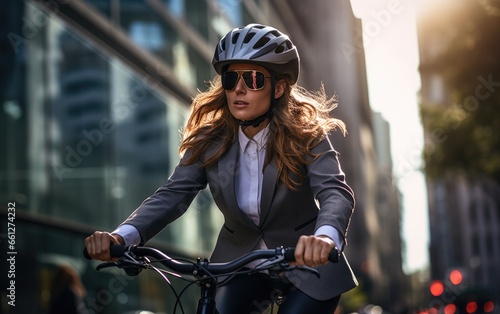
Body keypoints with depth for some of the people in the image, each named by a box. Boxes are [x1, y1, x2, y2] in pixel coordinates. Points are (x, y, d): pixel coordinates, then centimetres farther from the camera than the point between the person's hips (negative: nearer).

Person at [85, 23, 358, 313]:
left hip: (307, 262, -3)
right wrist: (123, 236, -39)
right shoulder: (210, 141, -9)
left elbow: (336, 191, -32)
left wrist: (325, 236, -56)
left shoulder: (305, 135, -17)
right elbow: (173, 194, -19)